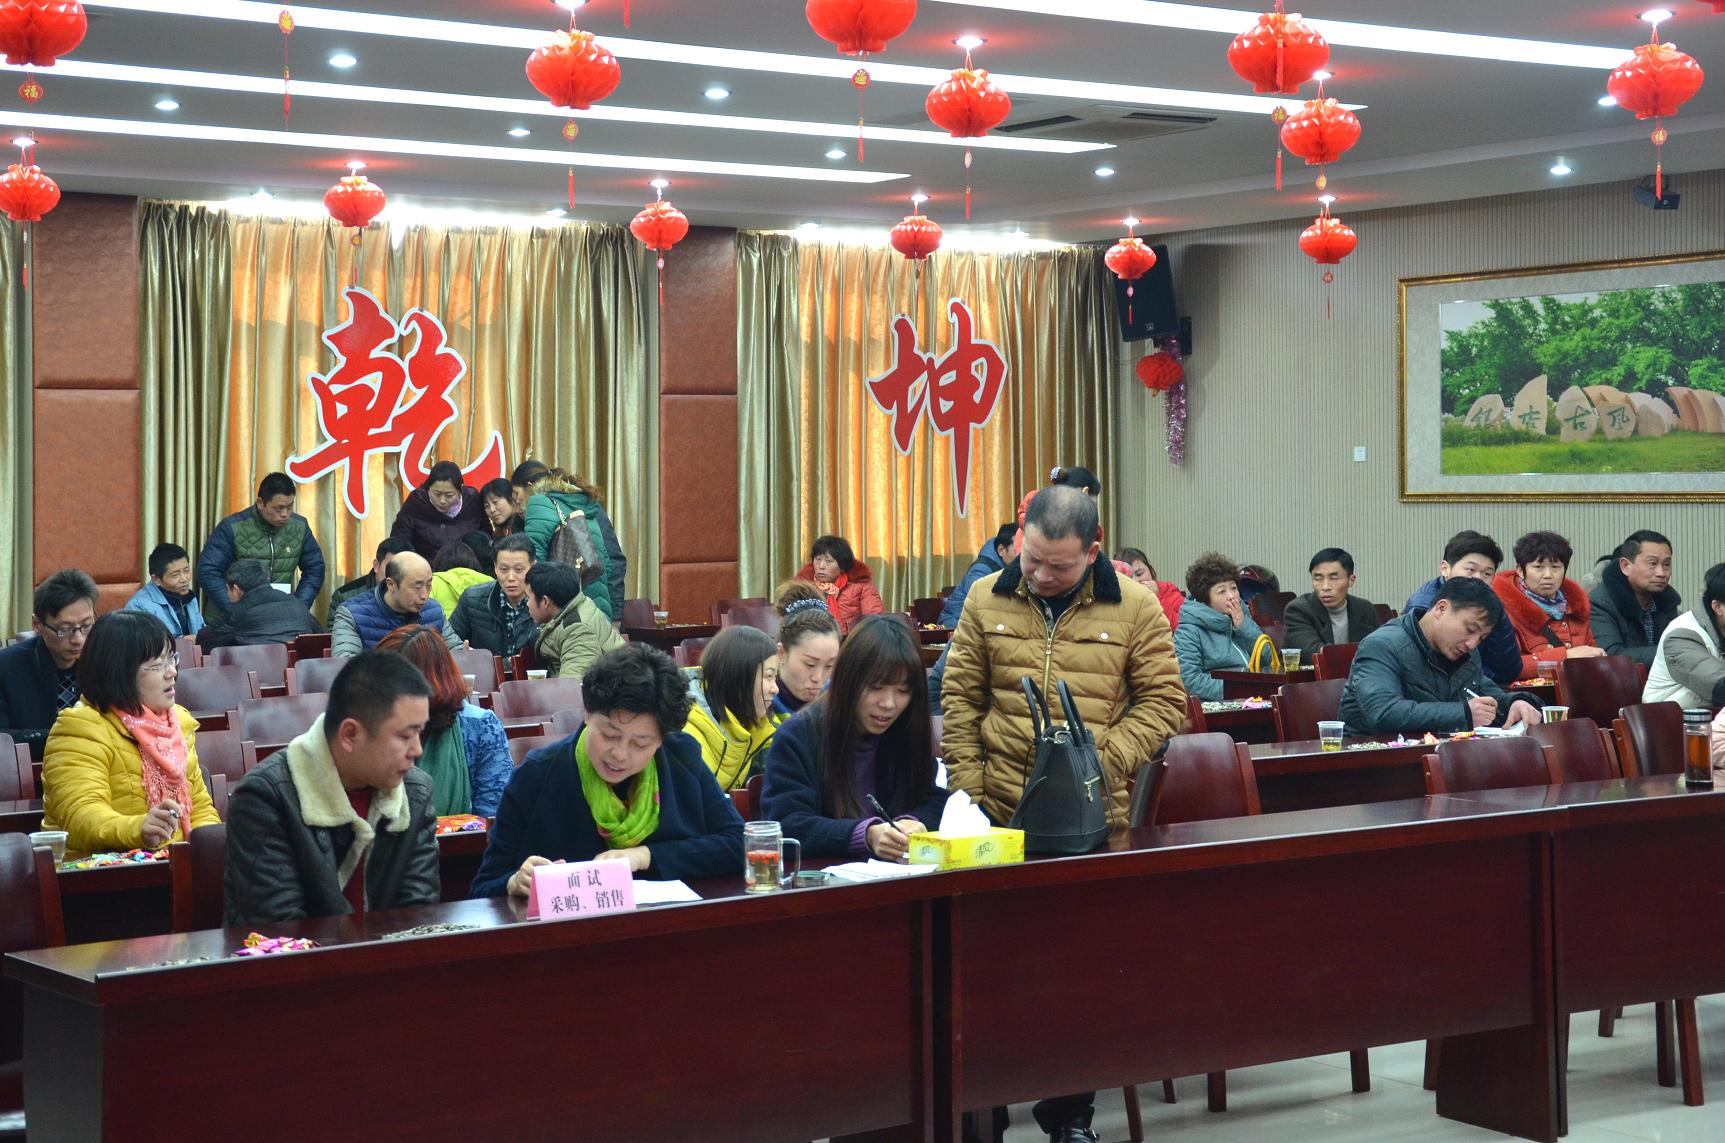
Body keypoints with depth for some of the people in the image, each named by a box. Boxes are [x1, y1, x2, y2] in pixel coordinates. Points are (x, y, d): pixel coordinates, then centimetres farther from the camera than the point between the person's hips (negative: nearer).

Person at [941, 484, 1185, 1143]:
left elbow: (1164, 701, 2)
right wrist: (968, 791, 0)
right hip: (1003, 816, 1)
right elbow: (960, 702, 8)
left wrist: (1101, 762, -11)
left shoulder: (1134, 607, 0)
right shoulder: (987, 600, 4)